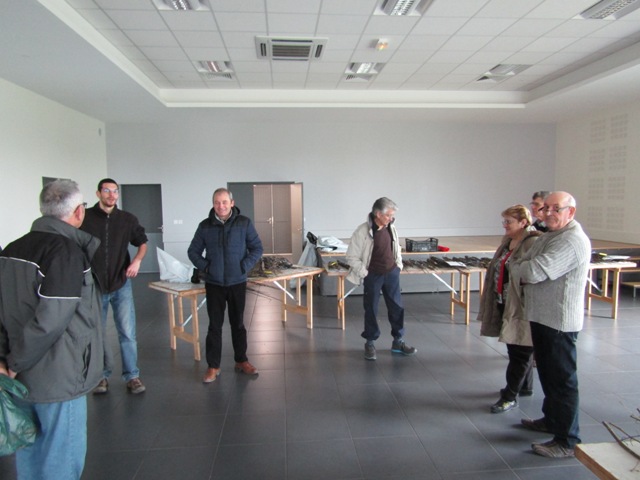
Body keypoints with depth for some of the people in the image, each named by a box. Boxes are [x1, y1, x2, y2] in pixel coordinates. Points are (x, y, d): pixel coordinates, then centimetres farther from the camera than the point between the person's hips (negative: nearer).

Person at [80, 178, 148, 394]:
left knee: (127, 332, -1)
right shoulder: (85, 218, -6)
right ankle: (101, 375, 28)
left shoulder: (127, 219, 0)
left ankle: (132, 376, 11)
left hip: (121, 285, 0)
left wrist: (137, 259, -5)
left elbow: (142, 242, 13)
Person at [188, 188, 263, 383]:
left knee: (238, 323, 12)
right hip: (214, 284, 1)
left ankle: (241, 361, 27)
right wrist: (205, 267, -5)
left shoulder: (244, 223, -4)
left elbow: (257, 248, 0)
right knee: (215, 325, 6)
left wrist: (244, 267, -10)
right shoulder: (205, 226, 1)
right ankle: (213, 366, 17)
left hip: (237, 283, 0)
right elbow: (193, 251, 8)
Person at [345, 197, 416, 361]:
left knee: (397, 307, 9)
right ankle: (370, 343, 21)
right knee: (371, 310, 6)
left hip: (392, 273, 5)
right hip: (373, 276, -5)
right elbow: (351, 257, -13)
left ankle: (398, 341, 24)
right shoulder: (362, 231, -18)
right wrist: (364, 273, -13)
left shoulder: (391, 228, -1)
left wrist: (399, 265, 11)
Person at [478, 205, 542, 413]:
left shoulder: (533, 243, -17)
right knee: (522, 349, 21)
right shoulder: (508, 241, 11)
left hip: (520, 307, -9)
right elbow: (497, 269, 18)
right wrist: (494, 300, 19)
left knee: (519, 352, 3)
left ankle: (510, 396, 12)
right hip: (504, 304, 9)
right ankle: (525, 387, 37)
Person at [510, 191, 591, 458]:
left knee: (562, 378, 0)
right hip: (541, 316, 10)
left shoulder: (572, 241, -20)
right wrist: (525, 275, -7)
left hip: (560, 320, -10)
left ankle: (567, 441, 11)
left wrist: (518, 270, -7)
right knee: (547, 372, 22)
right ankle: (552, 419, 40)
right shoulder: (549, 236, 14)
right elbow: (525, 266, 15)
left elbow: (535, 271, -27)